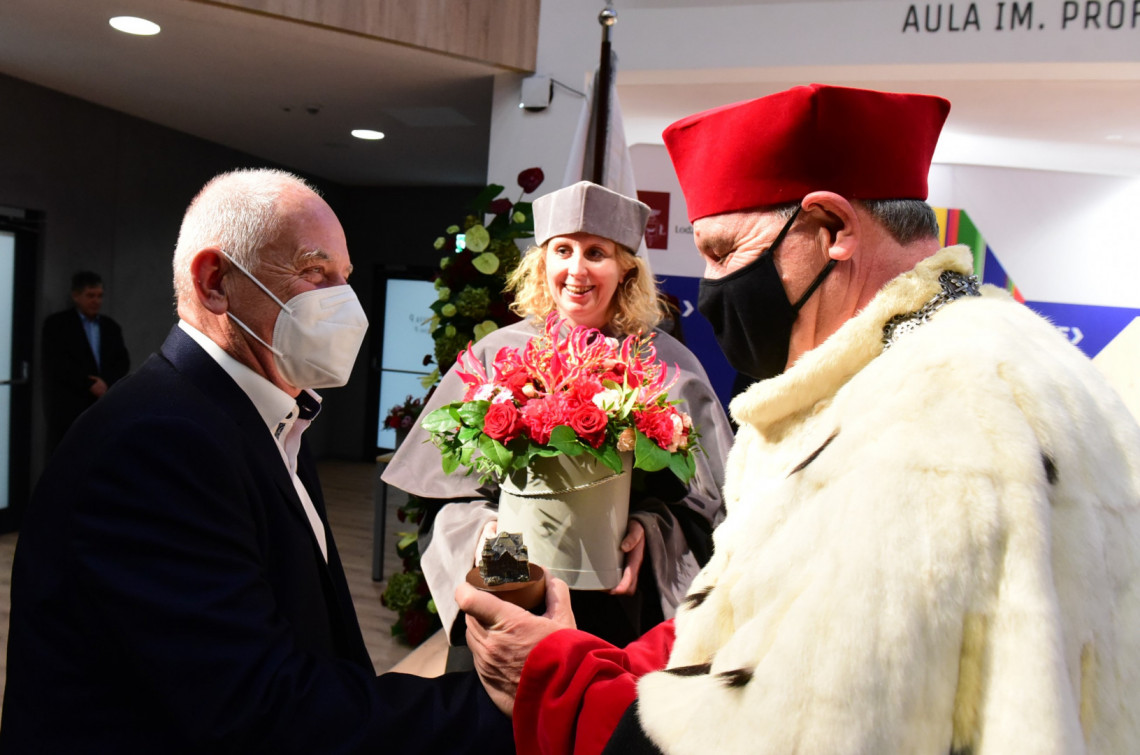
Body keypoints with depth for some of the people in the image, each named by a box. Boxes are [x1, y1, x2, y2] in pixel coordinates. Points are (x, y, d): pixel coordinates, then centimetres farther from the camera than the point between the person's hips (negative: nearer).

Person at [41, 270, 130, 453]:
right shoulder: (57, 323, 4)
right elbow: (58, 362, -7)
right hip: (68, 409, -3)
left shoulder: (111, 326, 17)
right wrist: (89, 384, -13)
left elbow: (123, 361, 9)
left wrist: (106, 382, -9)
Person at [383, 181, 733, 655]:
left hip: (620, 604, 0)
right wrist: (481, 526, -14)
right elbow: (456, 487, 4)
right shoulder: (496, 354, 0)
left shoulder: (667, 366, -3)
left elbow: (704, 497, -1)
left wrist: (649, 530, -19)